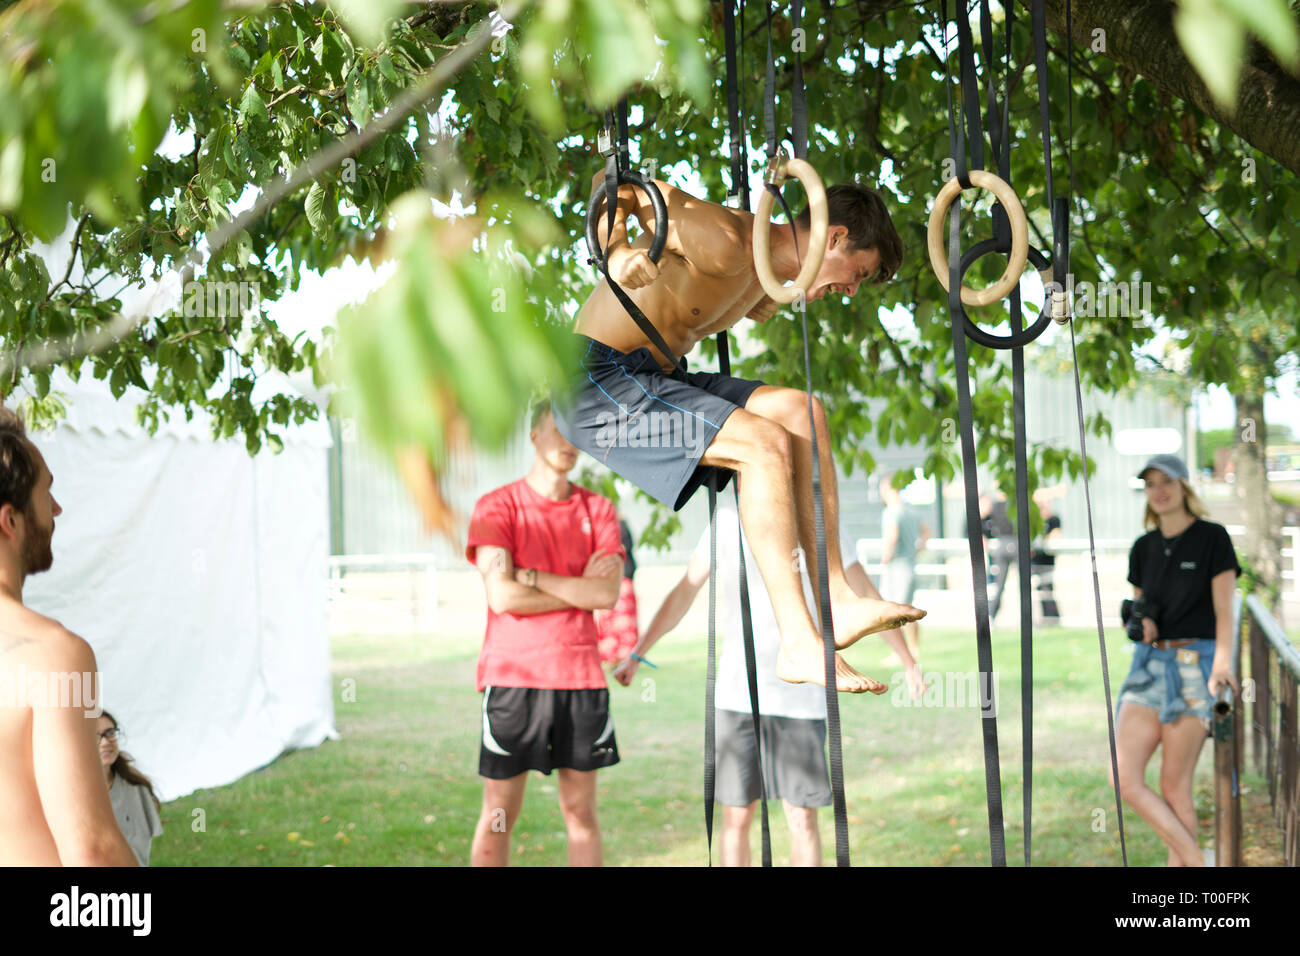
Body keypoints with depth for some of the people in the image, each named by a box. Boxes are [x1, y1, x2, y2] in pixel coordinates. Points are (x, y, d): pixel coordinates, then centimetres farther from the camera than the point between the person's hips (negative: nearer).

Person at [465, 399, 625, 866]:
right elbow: (503, 597, -13)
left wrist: (531, 576, -10)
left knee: (581, 810, 8)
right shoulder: (496, 507, -1)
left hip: (581, 678, 3)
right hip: (512, 675, -3)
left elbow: (608, 593, -6)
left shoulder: (598, 510, 9)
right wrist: (580, 589, -7)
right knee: (498, 815, 1)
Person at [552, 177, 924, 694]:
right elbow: (615, 184, -14)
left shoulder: (764, 278, 13)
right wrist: (618, 249, -24)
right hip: (595, 381, -10)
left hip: (653, 378, 10)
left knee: (801, 411, -6)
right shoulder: (727, 243, -17)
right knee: (766, 444, -23)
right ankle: (799, 645, -21)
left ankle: (837, 602, -11)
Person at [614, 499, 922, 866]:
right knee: (736, 818, 4)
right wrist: (636, 656, 3)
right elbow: (683, 594, 8)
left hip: (801, 697, -1)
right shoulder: (727, 521, 1)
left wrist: (909, 662, 13)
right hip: (736, 695, 1)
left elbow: (867, 596, 8)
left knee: (802, 819, 0)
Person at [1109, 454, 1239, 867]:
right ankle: (1195, 862, 1)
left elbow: (1224, 611, -6)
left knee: (1174, 787, -5)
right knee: (1125, 780, -7)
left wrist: (1222, 665, -21)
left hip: (1195, 663, -5)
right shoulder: (1143, 548, 14)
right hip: (1148, 663, 5)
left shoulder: (1212, 538, -2)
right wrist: (1139, 621, -3)